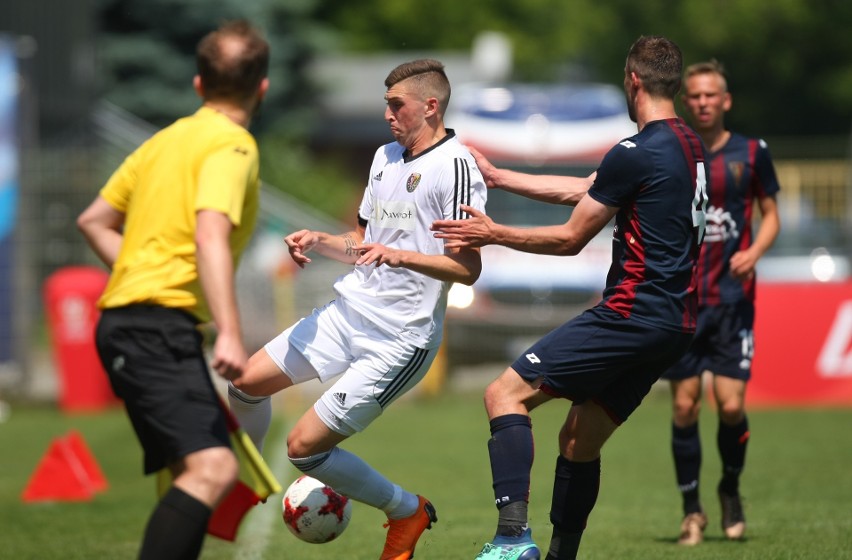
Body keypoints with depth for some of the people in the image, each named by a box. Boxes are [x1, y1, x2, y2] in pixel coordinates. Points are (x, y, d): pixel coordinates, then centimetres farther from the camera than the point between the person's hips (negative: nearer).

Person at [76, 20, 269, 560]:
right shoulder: (232, 146, -7)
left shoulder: (166, 140, 20)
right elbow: (210, 237, -23)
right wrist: (230, 333, -31)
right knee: (212, 468, -23)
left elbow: (94, 221, 24)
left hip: (127, 323, 10)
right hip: (160, 328, -10)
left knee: (198, 471, 13)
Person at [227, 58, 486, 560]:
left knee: (305, 446, -10)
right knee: (246, 382, 6)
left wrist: (400, 256, -33)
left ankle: (409, 513, 10)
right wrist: (318, 242, 6)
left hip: (400, 339, -8)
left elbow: (468, 268, -19)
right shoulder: (385, 157, 14)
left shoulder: (455, 166, -14)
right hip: (349, 312, 8)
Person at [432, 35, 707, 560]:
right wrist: (497, 176, 25)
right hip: (676, 324, 9)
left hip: (635, 315, -9)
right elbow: (580, 190, 22)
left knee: (507, 393, -10)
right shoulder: (690, 146, 15)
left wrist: (494, 234, 4)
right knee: (580, 441, 17)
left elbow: (570, 239, -7)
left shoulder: (636, 154, -14)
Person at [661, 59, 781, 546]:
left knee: (731, 405, -8)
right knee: (684, 407, -2)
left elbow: (771, 215, 9)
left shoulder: (751, 153, 2)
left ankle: (731, 489, 19)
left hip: (734, 298, -1)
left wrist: (753, 253, -9)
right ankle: (692, 510, 12)